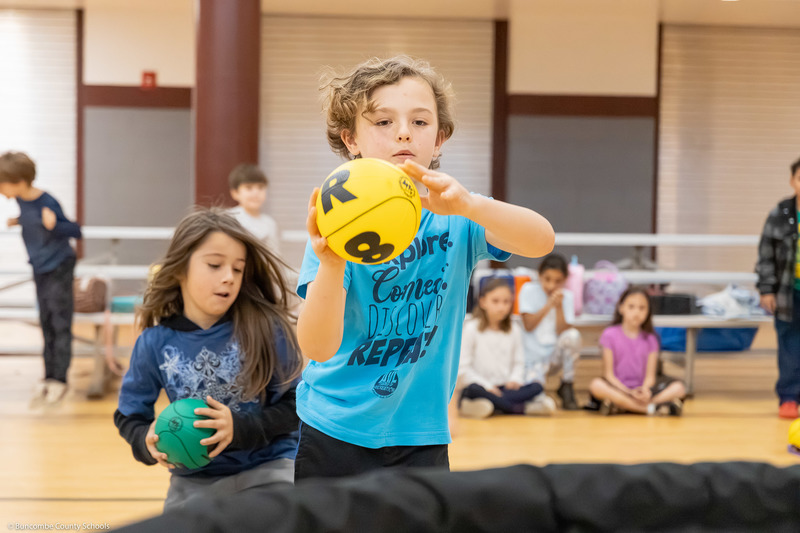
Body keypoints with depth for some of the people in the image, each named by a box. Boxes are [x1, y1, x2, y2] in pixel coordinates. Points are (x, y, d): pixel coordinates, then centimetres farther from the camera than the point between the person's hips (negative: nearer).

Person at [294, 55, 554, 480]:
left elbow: (542, 241, -26)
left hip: (419, 433, 1)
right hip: (335, 429, -1)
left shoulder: (455, 218, -5)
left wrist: (470, 205, -45)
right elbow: (318, 347, -24)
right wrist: (330, 267, -44)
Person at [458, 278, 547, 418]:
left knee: (537, 387, -22)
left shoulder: (514, 330, 13)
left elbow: (519, 362, 14)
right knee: (473, 390, -38)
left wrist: (515, 380, -8)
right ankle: (522, 408, -36)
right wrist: (487, 386, -14)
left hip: (505, 388, 4)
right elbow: (462, 368, -5)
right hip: (481, 387, -4)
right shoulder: (471, 329, -1)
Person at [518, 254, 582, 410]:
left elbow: (562, 332, -7)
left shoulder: (567, 296, 2)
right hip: (533, 358, -3)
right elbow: (528, 325, -11)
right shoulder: (529, 290, -3)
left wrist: (559, 306, -18)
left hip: (555, 355, 3)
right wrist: (549, 304, -17)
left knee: (573, 336, -31)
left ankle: (567, 388, -11)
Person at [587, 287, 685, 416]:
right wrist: (629, 393, -19)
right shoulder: (610, 335, 1)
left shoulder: (650, 339, 9)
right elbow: (609, 374, -4)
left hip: (642, 389, 3)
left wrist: (645, 390, -22)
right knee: (596, 385, -35)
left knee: (678, 388, -20)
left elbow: (650, 376, 2)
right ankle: (650, 408, -35)